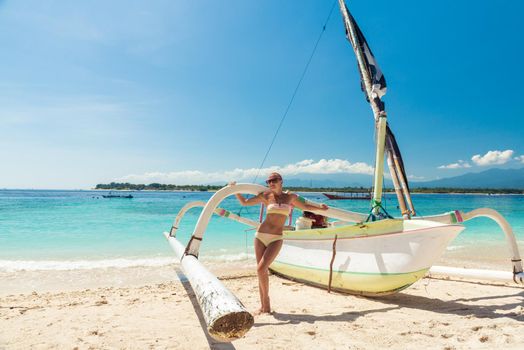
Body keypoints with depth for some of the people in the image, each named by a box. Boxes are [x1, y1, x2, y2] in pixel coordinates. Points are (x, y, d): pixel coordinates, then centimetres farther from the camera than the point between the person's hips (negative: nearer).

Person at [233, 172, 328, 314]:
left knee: (261, 269, -16)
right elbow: (244, 202, 10)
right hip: (261, 236, 1)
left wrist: (320, 208, 36)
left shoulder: (291, 197, 9)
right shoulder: (265, 196, 6)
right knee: (262, 271, 2)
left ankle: (266, 301, 5)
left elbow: (304, 206, 27)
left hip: (276, 239, -1)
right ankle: (264, 306, 15)